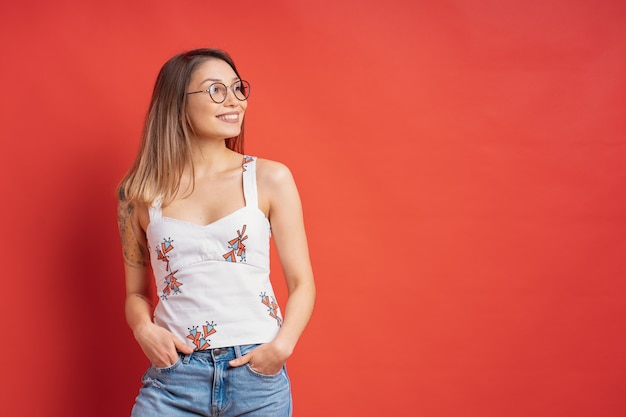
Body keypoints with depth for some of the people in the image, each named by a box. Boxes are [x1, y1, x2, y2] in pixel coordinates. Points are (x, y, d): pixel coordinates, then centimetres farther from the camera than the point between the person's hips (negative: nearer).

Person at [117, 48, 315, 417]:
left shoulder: (270, 179, -1)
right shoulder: (140, 193, 3)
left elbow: (301, 283, 2)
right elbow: (136, 292, 12)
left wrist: (282, 345, -14)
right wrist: (144, 330, -8)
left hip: (258, 373, 0)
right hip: (173, 377, 1)